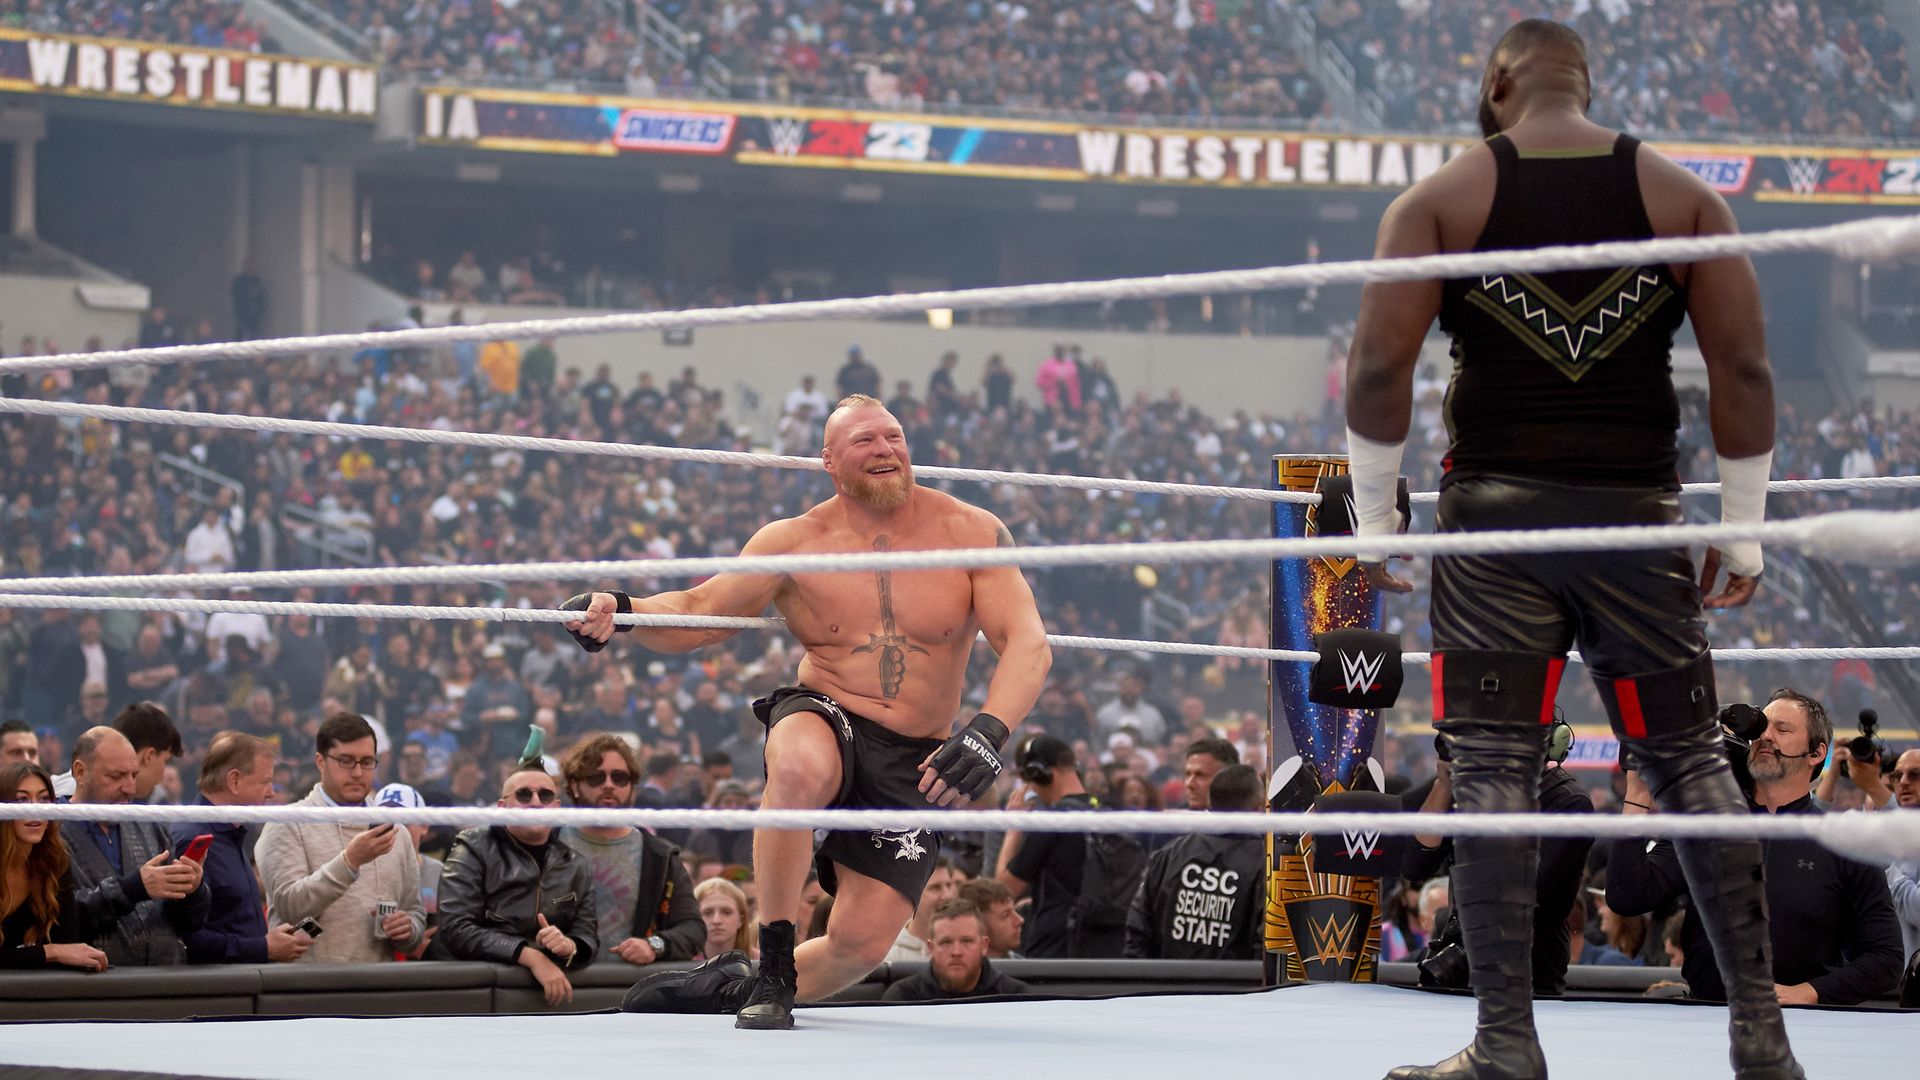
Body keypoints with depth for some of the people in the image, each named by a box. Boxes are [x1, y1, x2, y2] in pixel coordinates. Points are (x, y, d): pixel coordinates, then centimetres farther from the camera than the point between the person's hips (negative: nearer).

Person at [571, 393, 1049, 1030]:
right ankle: (772, 963, -23)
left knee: (864, 944, -7)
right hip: (823, 716, -1)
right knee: (804, 767, -40)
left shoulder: (971, 534, -5)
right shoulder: (795, 543, -1)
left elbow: (1028, 644, -13)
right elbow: (696, 614, 2)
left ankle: (735, 984, 26)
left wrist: (987, 733, -32)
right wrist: (619, 611, -20)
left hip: (914, 763, 1)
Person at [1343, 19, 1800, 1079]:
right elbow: (1744, 369, 1)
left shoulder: (1439, 199, 2)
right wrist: (1743, 532, 7)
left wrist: (1374, 519, 2)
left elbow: (1379, 366, -6)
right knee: (1691, 762, 9)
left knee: (1493, 768, 0)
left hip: (1497, 514, -2)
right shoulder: (1682, 197, 6)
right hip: (1638, 512, 2)